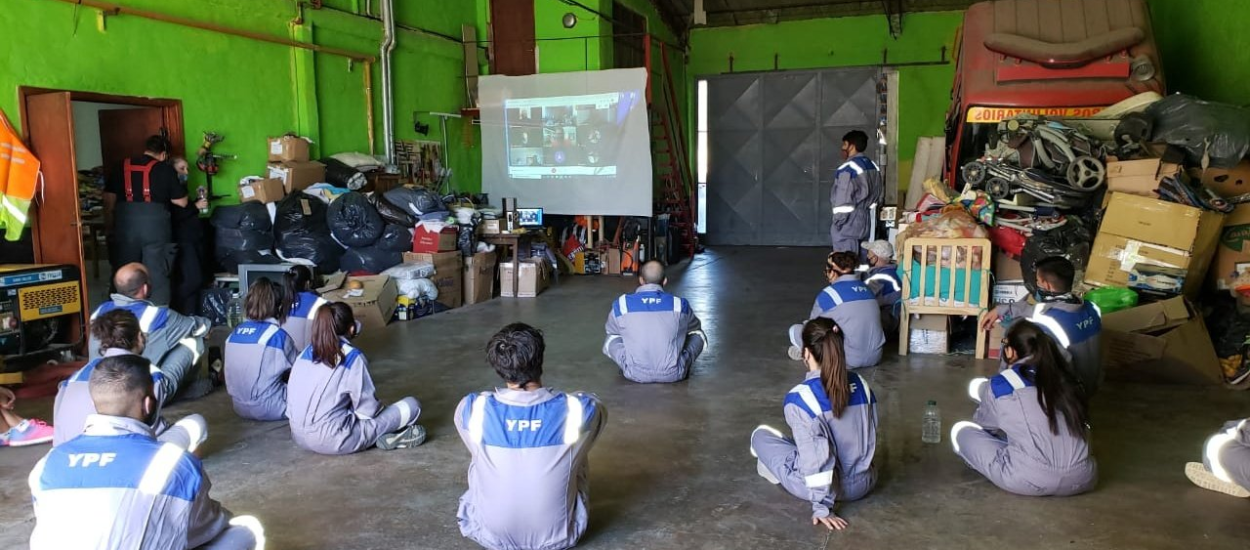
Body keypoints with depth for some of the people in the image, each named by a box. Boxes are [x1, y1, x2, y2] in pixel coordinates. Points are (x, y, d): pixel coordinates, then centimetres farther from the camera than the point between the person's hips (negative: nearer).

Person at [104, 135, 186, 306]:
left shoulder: (122, 167, 10)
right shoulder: (166, 169, 3)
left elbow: (109, 199, 8)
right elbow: (181, 202, 5)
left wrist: (109, 227, 16)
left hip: (125, 223, 3)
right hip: (155, 224, -3)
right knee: (157, 274, 3)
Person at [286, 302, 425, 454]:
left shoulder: (306, 352, 8)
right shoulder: (352, 357, -10)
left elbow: (291, 401, 15)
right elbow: (368, 409, -7)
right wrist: (379, 408, 15)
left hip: (299, 436, 7)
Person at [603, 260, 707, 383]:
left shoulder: (621, 305, -5)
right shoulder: (679, 304, -4)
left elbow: (610, 330, 16)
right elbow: (695, 327, 18)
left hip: (636, 374, 0)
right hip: (672, 374, 0)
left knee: (611, 339, 24)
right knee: (697, 335, 22)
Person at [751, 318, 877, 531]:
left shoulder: (800, 397, -23)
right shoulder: (862, 385, -5)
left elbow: (816, 456, -24)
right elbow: (869, 437, 7)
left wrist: (822, 507, -16)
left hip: (821, 485, -5)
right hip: (863, 484, 6)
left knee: (761, 435, 14)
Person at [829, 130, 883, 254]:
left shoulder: (847, 169, -19)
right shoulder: (873, 166, 9)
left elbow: (843, 200, -21)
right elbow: (880, 194, 16)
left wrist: (838, 222, -13)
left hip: (849, 222, -9)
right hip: (866, 220, 9)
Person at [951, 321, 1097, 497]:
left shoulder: (1000, 385, 1)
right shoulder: (1066, 377, 11)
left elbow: (983, 423, 21)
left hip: (1030, 481, -5)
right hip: (1082, 479, 5)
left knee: (960, 430, 12)